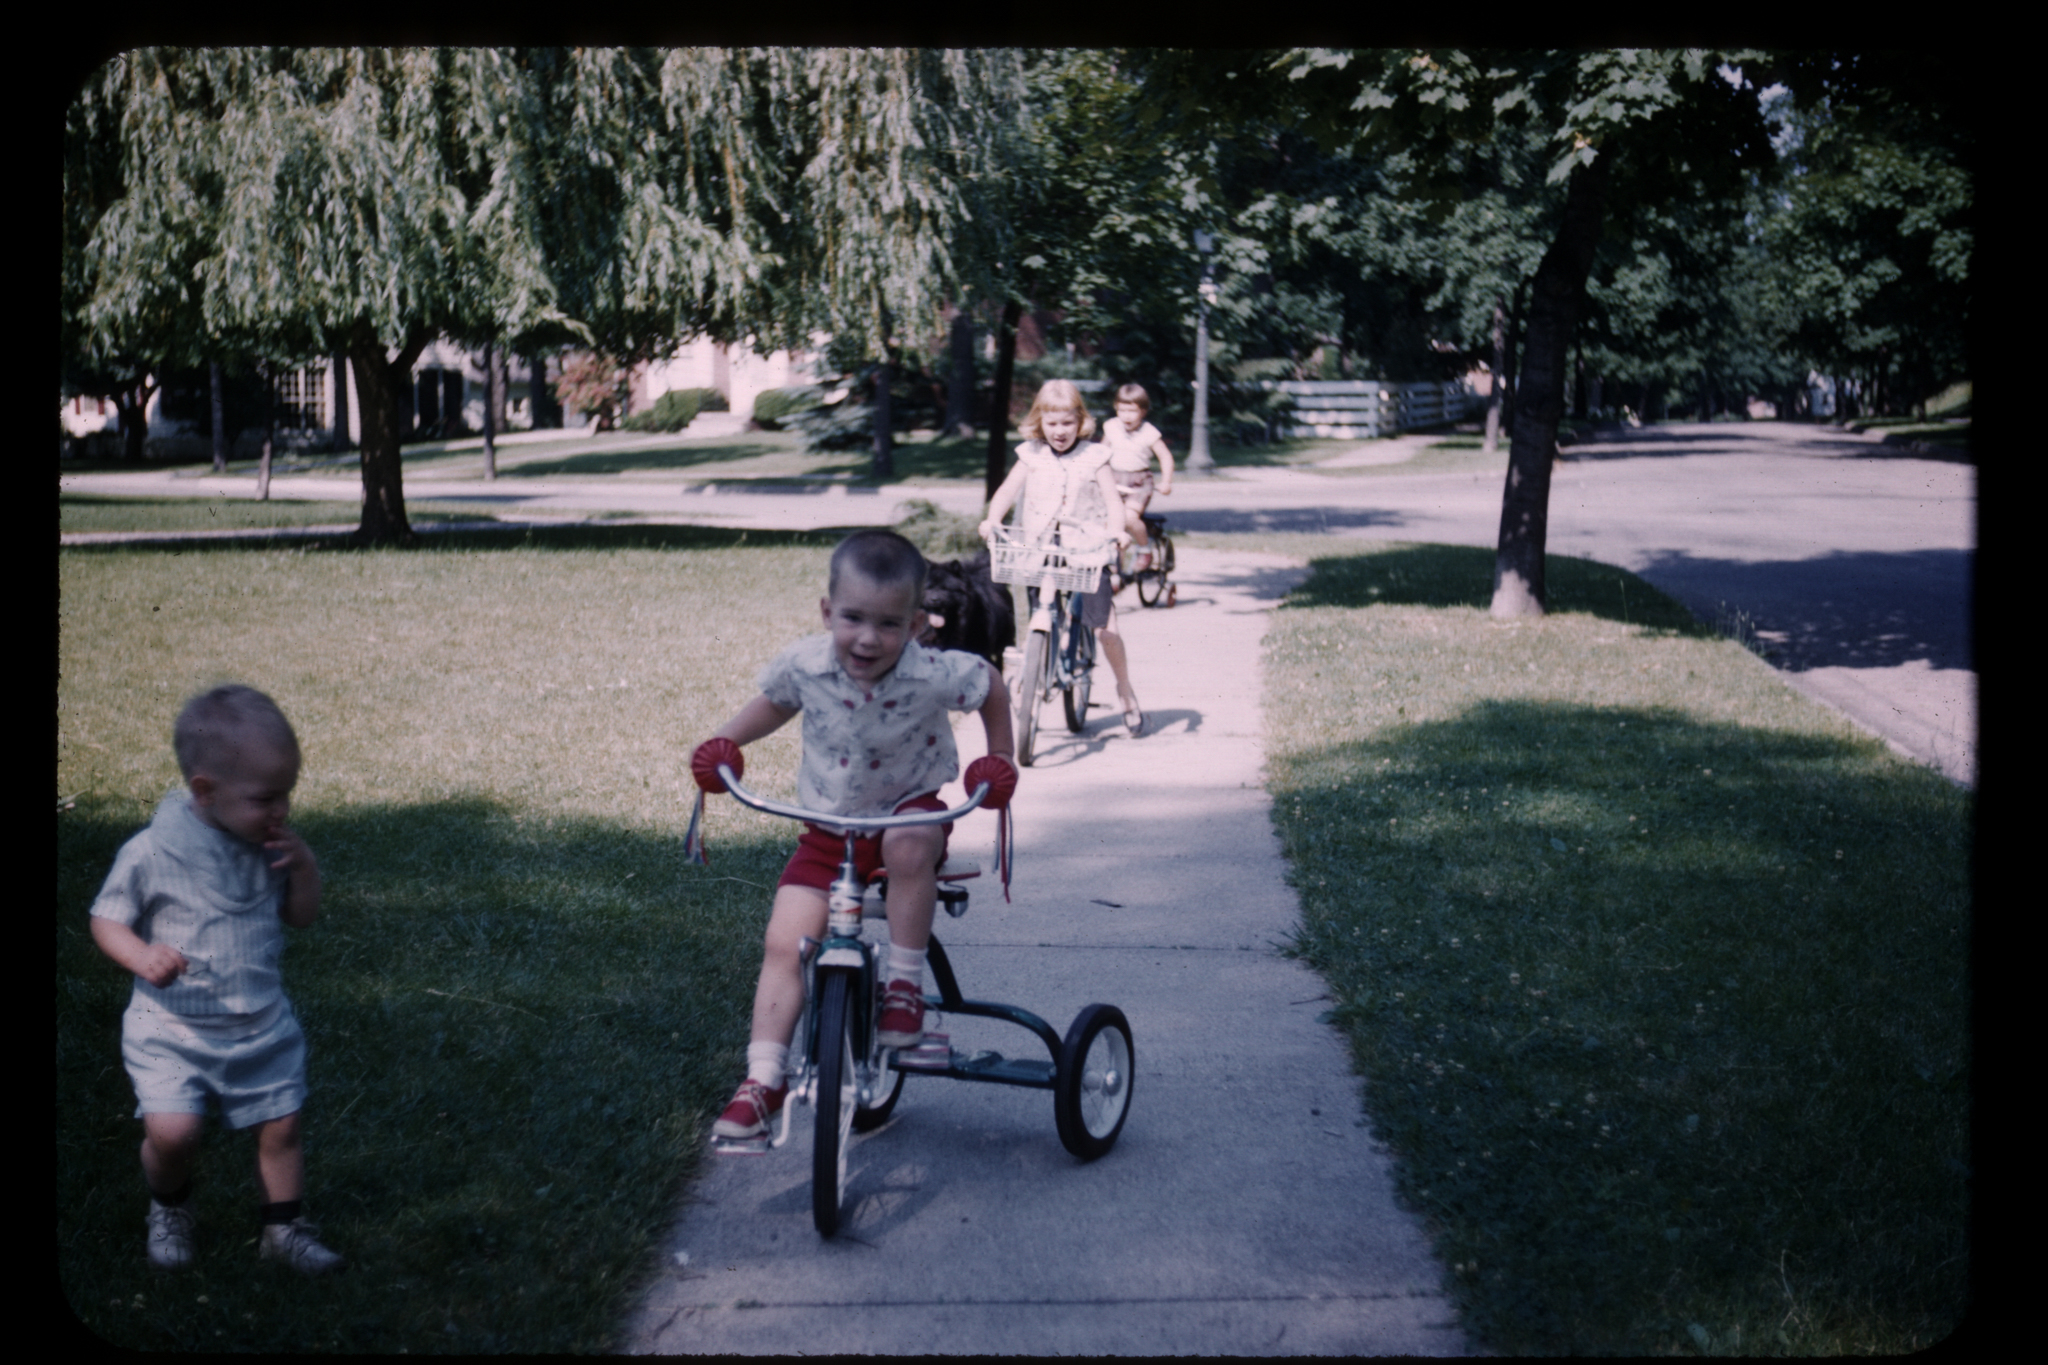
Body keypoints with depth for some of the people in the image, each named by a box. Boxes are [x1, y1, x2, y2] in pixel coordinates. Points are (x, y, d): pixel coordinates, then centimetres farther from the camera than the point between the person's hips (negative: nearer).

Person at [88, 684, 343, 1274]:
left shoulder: (269, 846, -2)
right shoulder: (152, 854, -16)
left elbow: (302, 915, 7)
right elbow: (106, 920, -7)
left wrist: (304, 865, -13)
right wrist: (142, 956, -28)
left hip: (262, 1026, 4)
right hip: (172, 1030, -4)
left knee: (281, 1128, 9)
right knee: (171, 1132, -16)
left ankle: (285, 1226, 31)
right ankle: (168, 1206, 17)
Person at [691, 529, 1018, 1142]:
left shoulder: (933, 674, -23)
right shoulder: (803, 665, -16)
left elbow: (992, 686, -1)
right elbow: (774, 703, 9)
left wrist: (999, 760, -6)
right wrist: (725, 743, -3)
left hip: (910, 809, -2)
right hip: (830, 824, 3)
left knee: (909, 846, -39)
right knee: (784, 944, -11)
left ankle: (906, 983, -19)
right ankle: (763, 1080, -3)